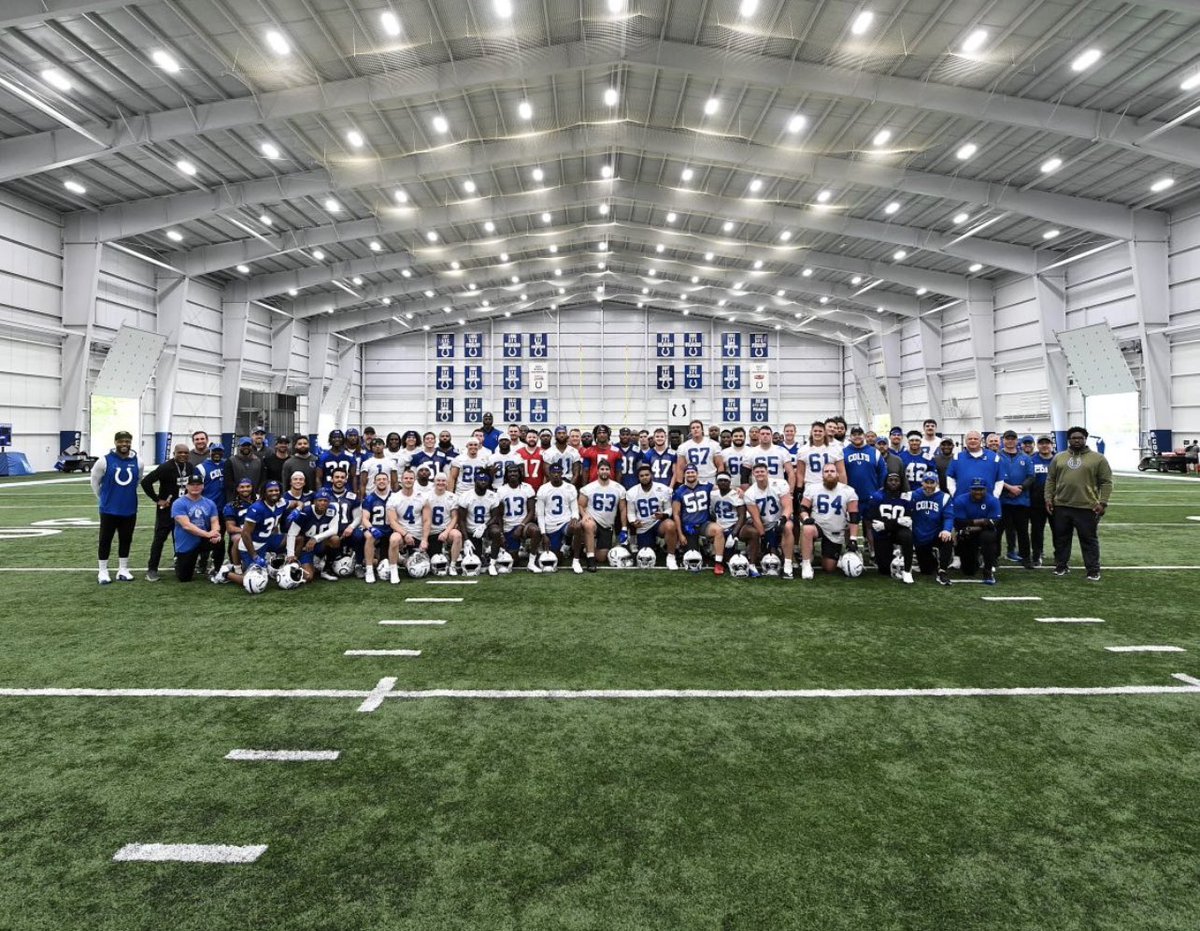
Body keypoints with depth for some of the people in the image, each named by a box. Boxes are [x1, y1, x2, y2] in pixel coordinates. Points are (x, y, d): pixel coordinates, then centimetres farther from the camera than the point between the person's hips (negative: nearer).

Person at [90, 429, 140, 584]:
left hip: (129, 509, 3)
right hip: (109, 509, -3)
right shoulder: (105, 461, -9)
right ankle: (102, 572, 13)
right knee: (105, 540, 4)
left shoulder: (137, 462, 0)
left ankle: (123, 570, 21)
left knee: (126, 540, 11)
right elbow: (95, 481, 3)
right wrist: (103, 498, 10)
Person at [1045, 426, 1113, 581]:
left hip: (1087, 507, -3)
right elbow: (1050, 479, 13)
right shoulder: (1059, 457, 9)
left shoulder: (1098, 458, 0)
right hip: (1061, 506, 3)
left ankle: (1093, 570, 10)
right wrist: (1048, 498, 3)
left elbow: (1106, 482, -2)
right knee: (1061, 539, 11)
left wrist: (1103, 502, -9)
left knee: (1089, 540, 4)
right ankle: (1061, 566, 22)